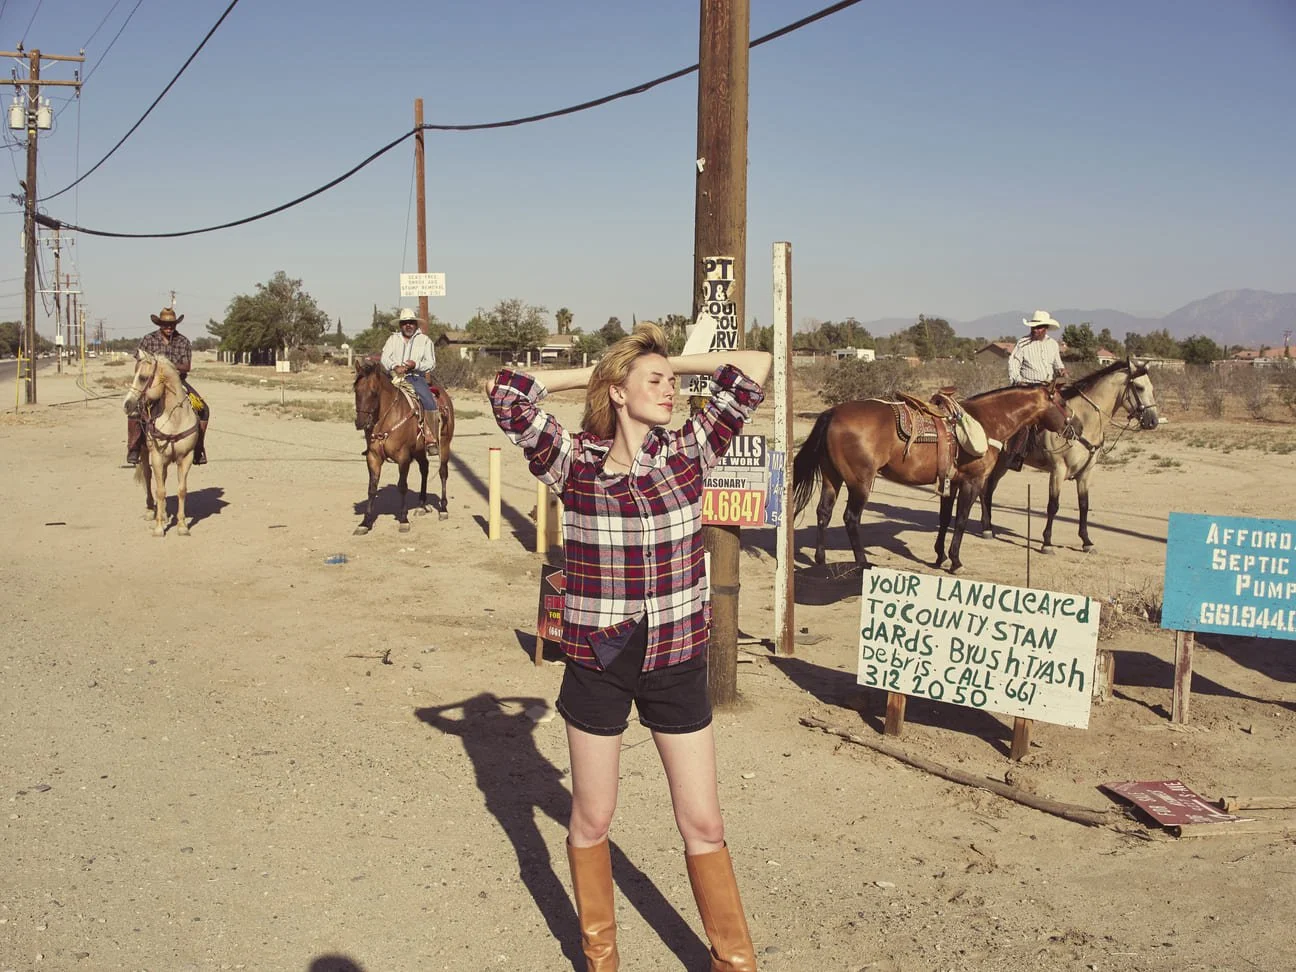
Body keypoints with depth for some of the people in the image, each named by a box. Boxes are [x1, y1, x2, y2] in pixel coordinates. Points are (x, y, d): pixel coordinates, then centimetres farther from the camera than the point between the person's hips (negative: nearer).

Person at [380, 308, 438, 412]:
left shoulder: (425, 340, 11)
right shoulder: (393, 339, 17)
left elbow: (431, 363, 3)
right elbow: (385, 358, 5)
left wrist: (416, 365, -17)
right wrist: (395, 367, -17)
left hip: (416, 377, -2)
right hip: (394, 377, 2)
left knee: (429, 403, -24)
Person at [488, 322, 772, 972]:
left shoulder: (690, 451, -3)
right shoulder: (573, 462, -8)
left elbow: (755, 368, -6)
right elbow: (506, 392, -17)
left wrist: (673, 362, 2)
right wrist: (589, 373, -5)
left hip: (677, 658, 2)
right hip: (597, 662, -1)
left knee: (703, 823, 11)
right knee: (592, 819, 15)